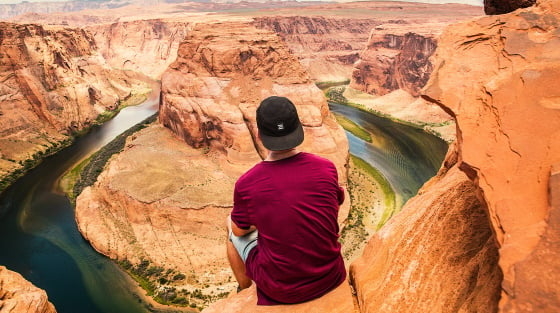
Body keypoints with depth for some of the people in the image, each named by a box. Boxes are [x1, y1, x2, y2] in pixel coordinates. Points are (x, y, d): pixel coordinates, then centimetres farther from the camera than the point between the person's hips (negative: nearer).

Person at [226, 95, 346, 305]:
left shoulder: (246, 184, -20)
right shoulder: (326, 169, -14)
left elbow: (240, 230, 0)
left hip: (279, 290, -2)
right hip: (330, 279, 3)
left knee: (232, 227, 20)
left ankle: (245, 290, 43)